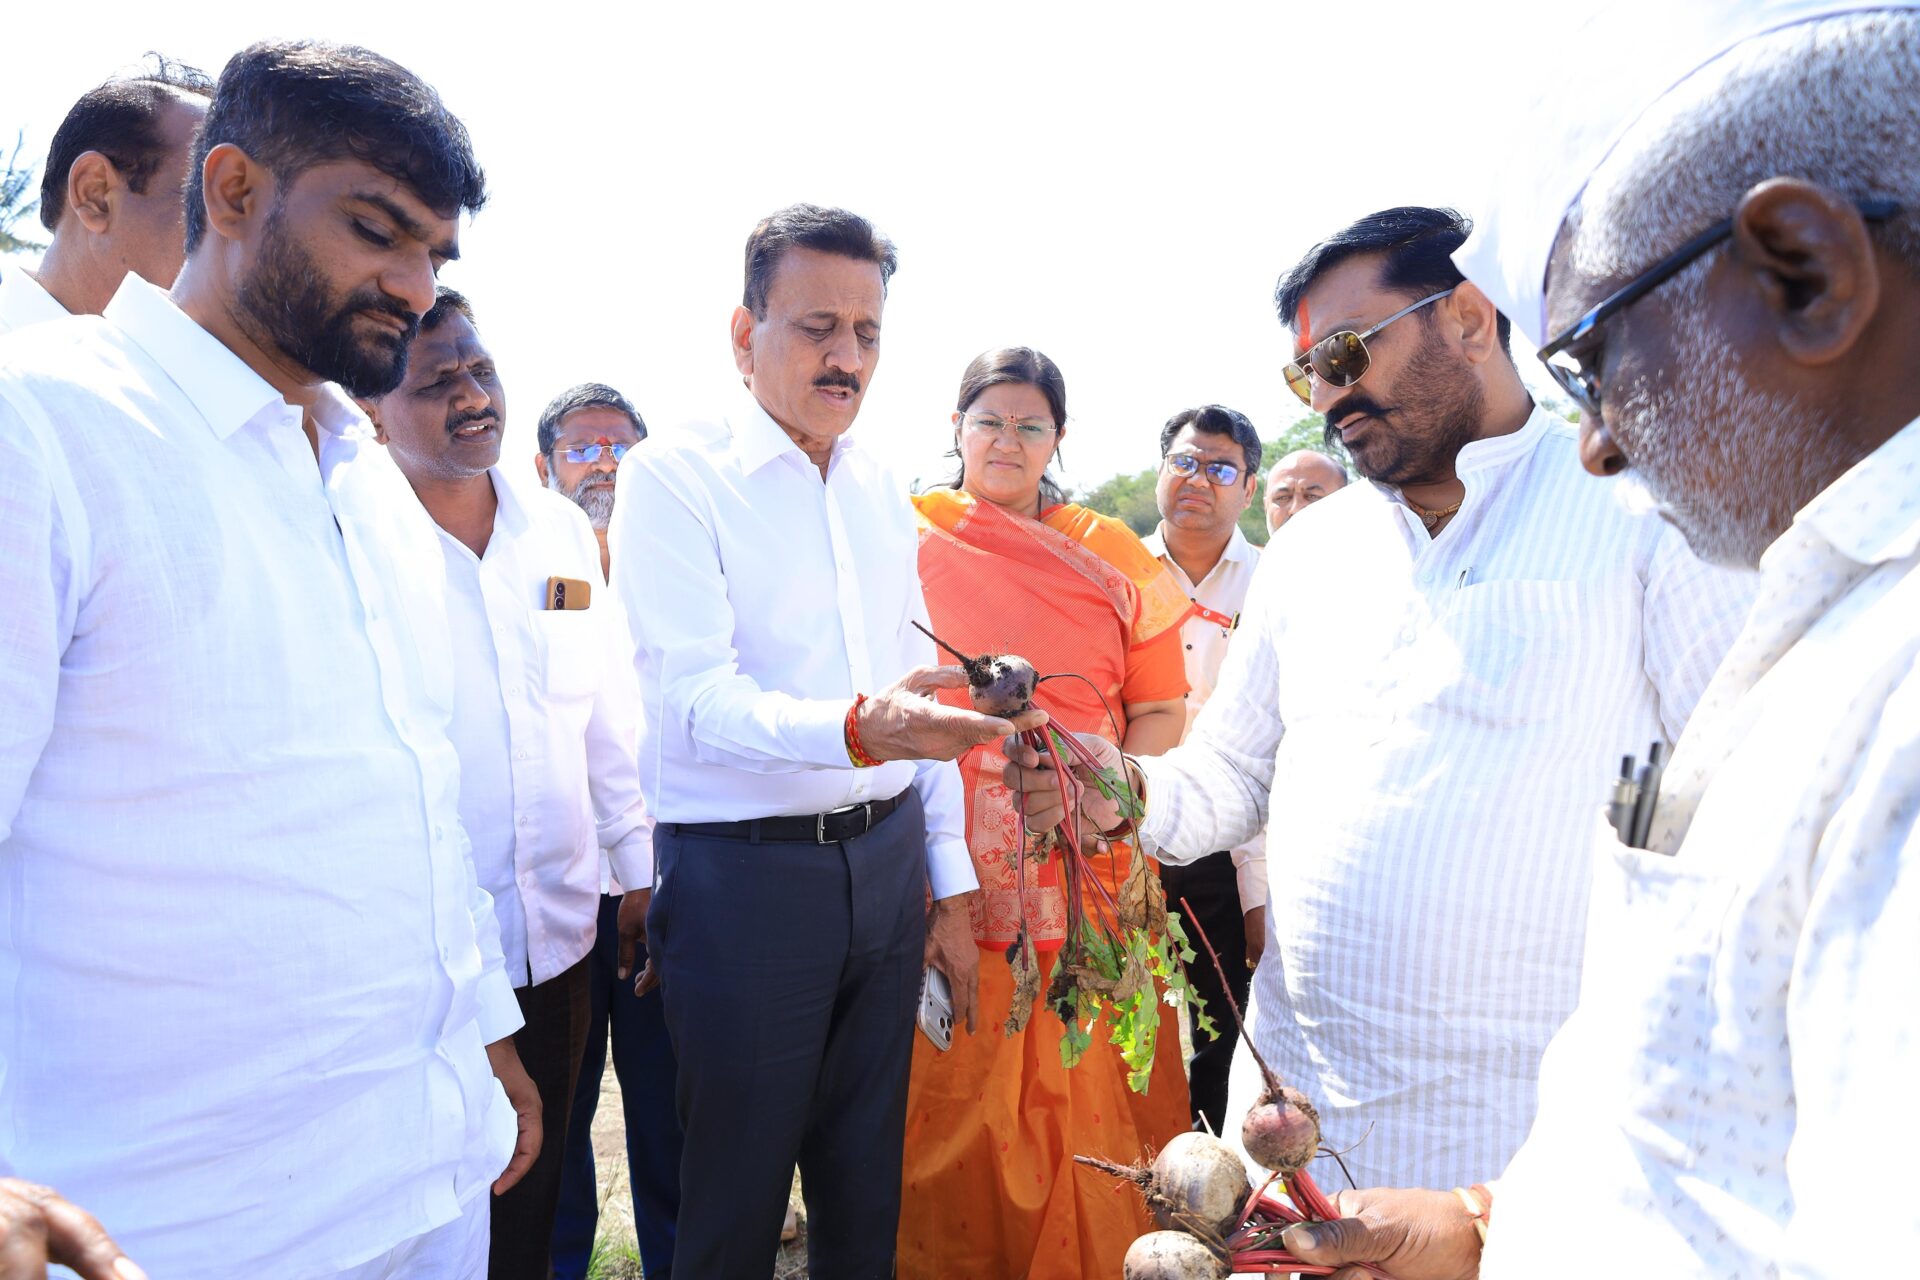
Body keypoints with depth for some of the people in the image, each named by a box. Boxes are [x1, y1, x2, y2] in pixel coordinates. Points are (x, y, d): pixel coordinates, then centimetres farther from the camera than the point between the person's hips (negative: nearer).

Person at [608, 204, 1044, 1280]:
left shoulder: (884, 492, 11)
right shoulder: (674, 479, -8)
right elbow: (696, 695, -20)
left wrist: (952, 887, 12)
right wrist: (854, 729, -38)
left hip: (888, 862, 5)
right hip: (743, 876, -5)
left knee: (867, 1185, 17)